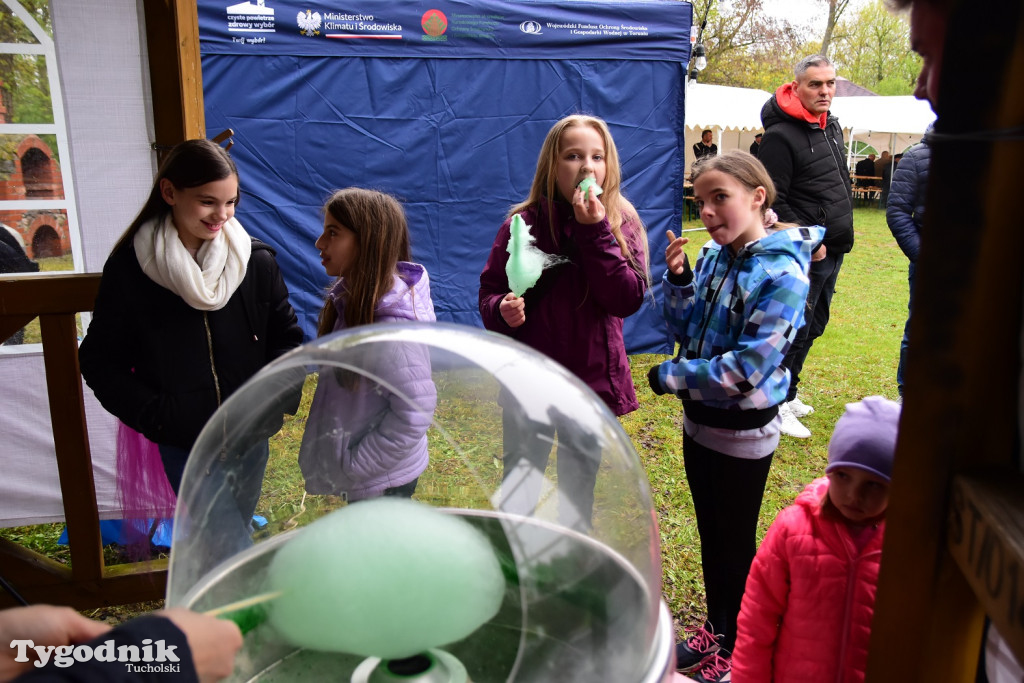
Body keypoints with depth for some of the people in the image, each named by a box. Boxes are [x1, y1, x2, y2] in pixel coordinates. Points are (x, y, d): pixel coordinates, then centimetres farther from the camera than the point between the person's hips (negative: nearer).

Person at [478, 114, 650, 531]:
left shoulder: (622, 224, -4)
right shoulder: (523, 223, -7)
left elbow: (628, 300, -16)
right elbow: (489, 291, -1)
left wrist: (595, 231, -22)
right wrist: (502, 310, -25)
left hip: (593, 379, 1)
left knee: (579, 486, 20)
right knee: (517, 487, 9)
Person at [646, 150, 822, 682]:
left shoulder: (782, 275, -21)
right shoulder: (711, 256, -2)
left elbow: (748, 367, -25)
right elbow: (684, 329, 5)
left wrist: (671, 377, -18)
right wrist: (677, 279, -11)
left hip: (743, 431, -6)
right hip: (698, 419, 7)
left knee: (736, 544, 12)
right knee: (710, 535, 21)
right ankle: (716, 630, 43)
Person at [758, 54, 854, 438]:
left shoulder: (832, 126, 13)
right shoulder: (780, 136, -15)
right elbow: (771, 203, -20)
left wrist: (842, 234, 15)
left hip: (832, 251, 9)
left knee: (811, 327, 16)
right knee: (795, 329, -4)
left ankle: (786, 392, 29)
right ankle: (778, 403, 9)